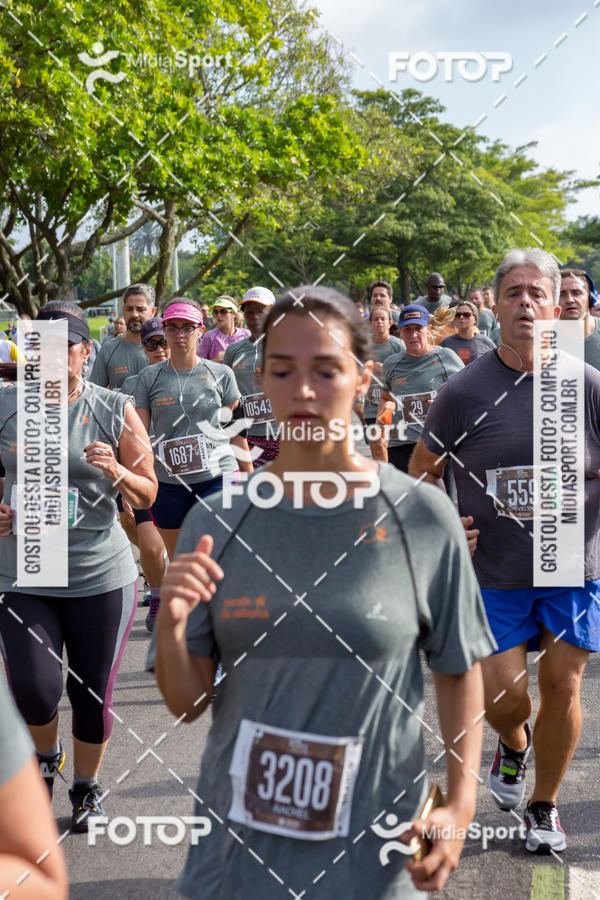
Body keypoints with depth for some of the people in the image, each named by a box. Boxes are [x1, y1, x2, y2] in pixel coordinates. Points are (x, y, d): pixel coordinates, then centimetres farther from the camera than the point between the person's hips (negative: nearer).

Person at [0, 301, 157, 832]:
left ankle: (87, 786, 35)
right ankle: (45, 754, 30)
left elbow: (148, 496, 3)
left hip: (101, 577, 0)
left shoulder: (115, 412, -1)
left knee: (94, 693, 8)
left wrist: (116, 473, -17)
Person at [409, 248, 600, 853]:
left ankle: (544, 804, 29)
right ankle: (514, 743, 38)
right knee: (502, 695, 0)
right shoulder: (464, 392, -4)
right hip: (494, 572, 0)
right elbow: (421, 473, 7)